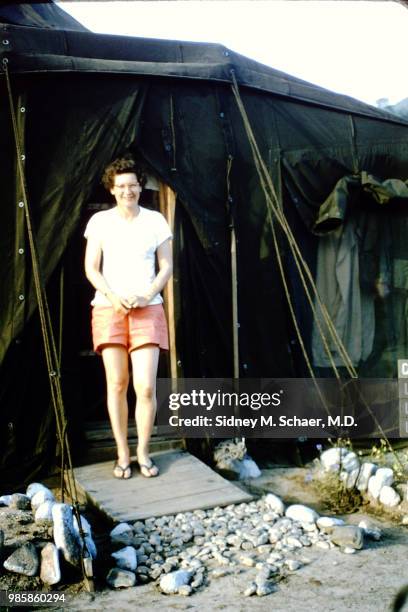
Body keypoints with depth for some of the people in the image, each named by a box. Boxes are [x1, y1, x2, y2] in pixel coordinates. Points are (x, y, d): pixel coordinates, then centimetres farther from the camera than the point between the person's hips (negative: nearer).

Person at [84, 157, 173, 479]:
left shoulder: (155, 221, 4)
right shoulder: (100, 221, 4)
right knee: (117, 383, 3)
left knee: (146, 386, -8)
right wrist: (112, 296, -12)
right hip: (109, 308, 1)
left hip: (148, 310, 0)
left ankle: (143, 451, 11)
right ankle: (123, 454, 15)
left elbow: (167, 266, 6)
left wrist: (147, 295, -10)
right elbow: (91, 268, 3)